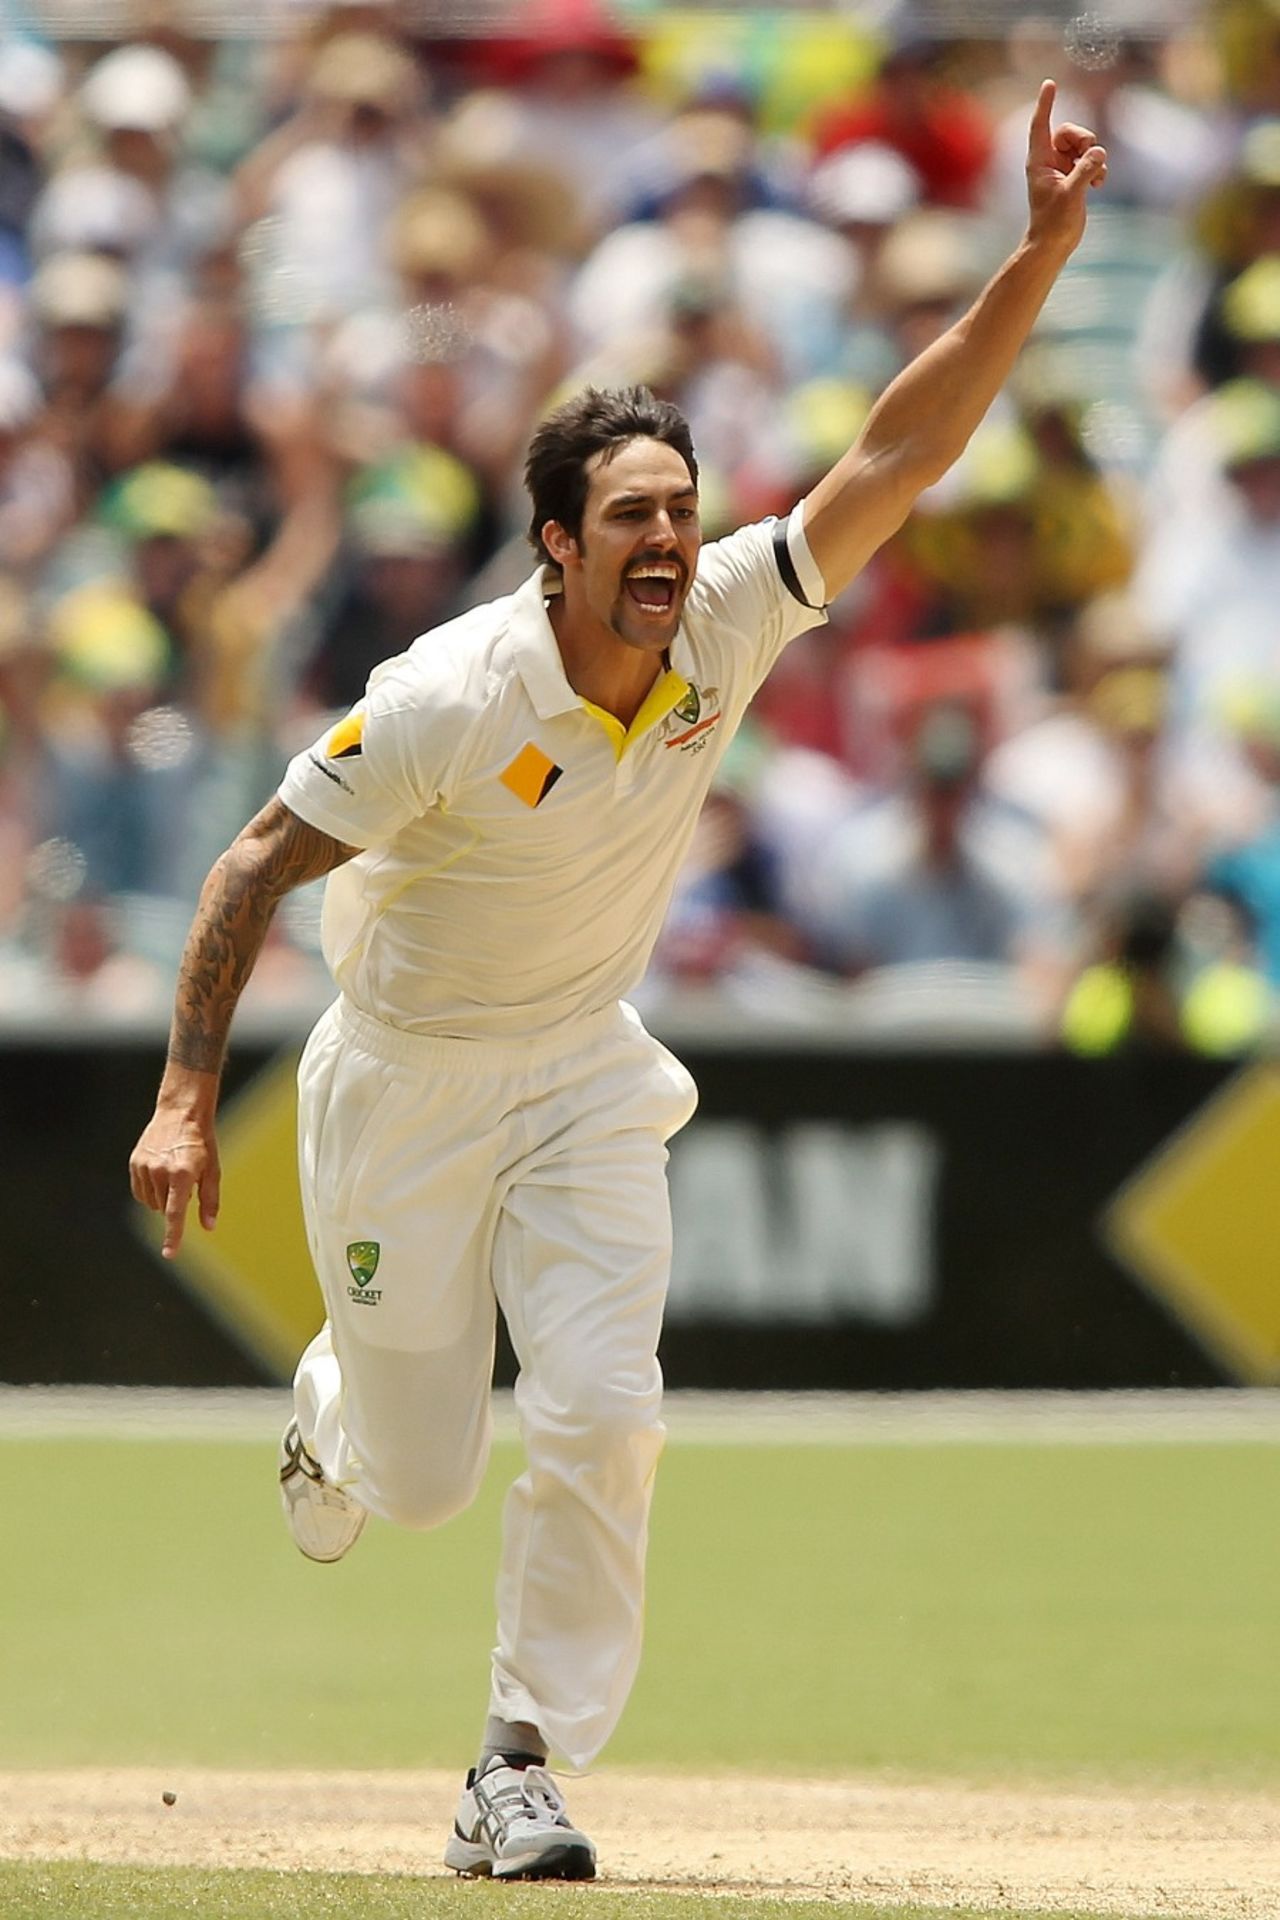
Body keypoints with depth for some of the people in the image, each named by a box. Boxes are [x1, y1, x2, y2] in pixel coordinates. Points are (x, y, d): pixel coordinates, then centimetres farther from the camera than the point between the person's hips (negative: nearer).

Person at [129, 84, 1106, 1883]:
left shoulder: (726, 626, -15)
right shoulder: (450, 701, -28)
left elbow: (902, 452, -19)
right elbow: (256, 869, -21)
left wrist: (1041, 250, -30)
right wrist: (186, 1102, -27)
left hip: (583, 1075, 3)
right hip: (406, 1079, -3)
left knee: (600, 1416, -14)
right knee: (423, 1476, 8)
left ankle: (522, 1771, -2)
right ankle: (341, 1402, 46)